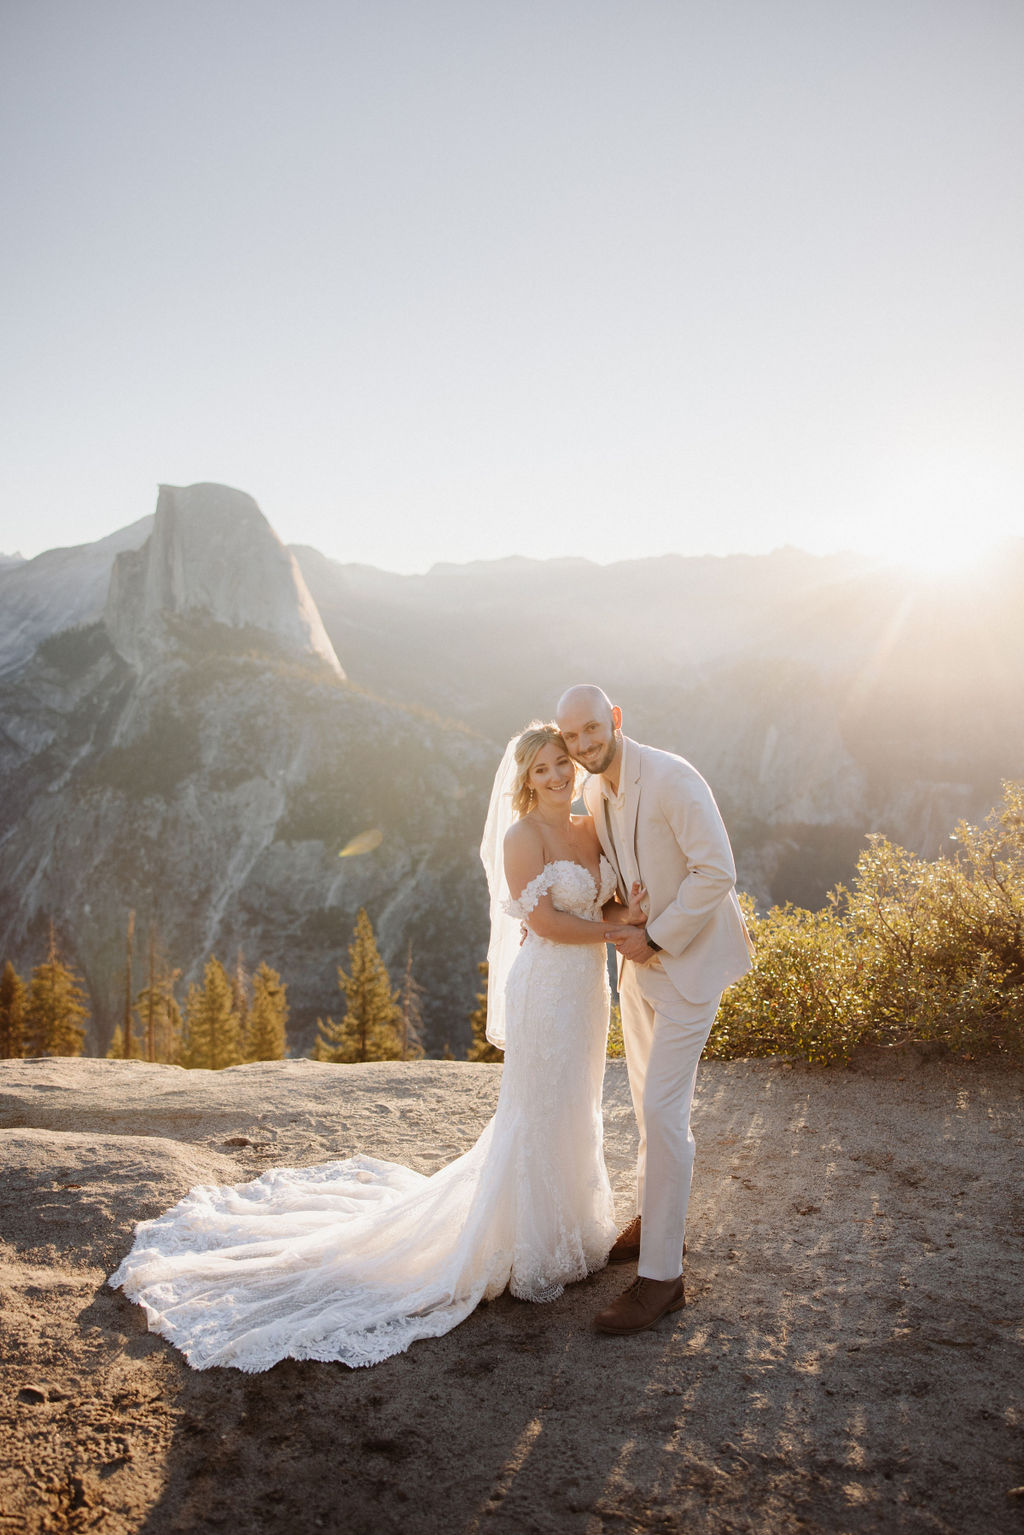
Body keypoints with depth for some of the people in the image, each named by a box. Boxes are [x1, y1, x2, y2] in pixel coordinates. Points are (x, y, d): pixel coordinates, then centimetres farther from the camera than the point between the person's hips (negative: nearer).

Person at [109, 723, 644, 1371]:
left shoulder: (594, 829, 8)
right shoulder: (522, 836, -15)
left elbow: (608, 906, 8)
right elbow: (545, 920, -20)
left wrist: (627, 914, -14)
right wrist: (616, 930, -15)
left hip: (588, 986, 8)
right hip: (543, 987, -7)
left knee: (574, 1111, 20)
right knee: (537, 1115, 4)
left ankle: (566, 1228, 39)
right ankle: (526, 1250, 22)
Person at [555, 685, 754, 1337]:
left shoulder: (672, 779, -23)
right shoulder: (595, 794, 2)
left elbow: (717, 872, -25)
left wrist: (655, 937, -20)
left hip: (689, 958, -8)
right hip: (642, 955, 8)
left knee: (663, 1111, -8)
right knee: (648, 1097, 19)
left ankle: (662, 1276, 3)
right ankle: (658, 1219, 39)